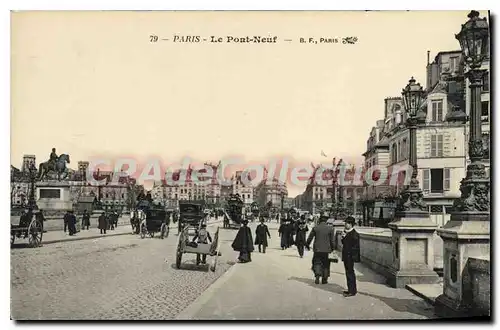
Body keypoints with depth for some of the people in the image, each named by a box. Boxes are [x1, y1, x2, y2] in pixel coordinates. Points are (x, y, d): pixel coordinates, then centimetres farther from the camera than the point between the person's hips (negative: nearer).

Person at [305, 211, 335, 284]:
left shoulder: (315, 228, -5)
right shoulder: (330, 228, -5)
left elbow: (310, 238, 3)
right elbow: (332, 240, -2)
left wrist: (307, 245, 19)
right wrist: (332, 248, 13)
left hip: (317, 249, 0)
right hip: (327, 250, 1)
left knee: (317, 263, 9)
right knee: (326, 265, 12)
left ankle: (317, 276, -9)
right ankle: (324, 279, 15)